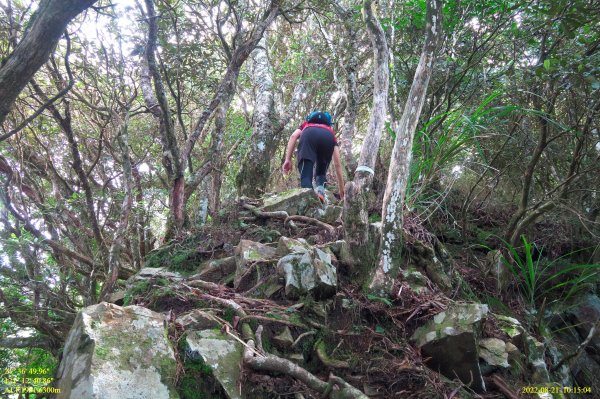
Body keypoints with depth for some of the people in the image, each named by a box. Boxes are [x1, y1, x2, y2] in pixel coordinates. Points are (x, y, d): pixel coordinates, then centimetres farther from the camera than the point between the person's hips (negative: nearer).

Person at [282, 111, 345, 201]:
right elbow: (337, 164, 36)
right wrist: (341, 189, 39)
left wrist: (288, 160, 10)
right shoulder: (330, 131, 43)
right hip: (328, 137, 1)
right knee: (321, 173, 21)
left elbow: (293, 136, 18)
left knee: (306, 175, -5)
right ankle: (320, 191, -9)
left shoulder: (306, 125, 45)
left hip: (309, 135, -1)